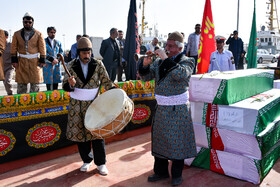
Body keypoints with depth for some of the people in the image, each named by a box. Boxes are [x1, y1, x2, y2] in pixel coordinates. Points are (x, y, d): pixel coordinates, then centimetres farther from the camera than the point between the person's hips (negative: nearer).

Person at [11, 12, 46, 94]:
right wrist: (14, 60, 2)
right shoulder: (17, 34, 9)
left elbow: (42, 48, 2)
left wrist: (42, 60, -4)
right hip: (21, 61, 2)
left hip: (35, 61, -1)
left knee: (35, 83, 1)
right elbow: (14, 48, 9)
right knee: (21, 83, 5)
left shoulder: (38, 34, 4)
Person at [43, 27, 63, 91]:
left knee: (56, 82, 4)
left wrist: (57, 60, -6)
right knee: (49, 82, -4)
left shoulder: (58, 42, 15)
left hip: (57, 64, 4)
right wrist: (52, 59, -16)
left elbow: (61, 52, 12)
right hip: (47, 64, -3)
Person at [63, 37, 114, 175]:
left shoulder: (98, 65, -2)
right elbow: (65, 86, -3)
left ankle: (100, 163, 16)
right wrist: (70, 84, -27)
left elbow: (107, 83, 2)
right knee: (79, 133, 7)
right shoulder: (71, 66, -1)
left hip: (94, 105, -1)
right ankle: (86, 161, 27)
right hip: (77, 106, 1)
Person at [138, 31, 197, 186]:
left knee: (177, 141, 3)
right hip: (161, 108, 5)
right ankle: (161, 171, 30)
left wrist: (166, 58, -24)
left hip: (178, 109, -5)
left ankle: (177, 175, 22)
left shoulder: (187, 61, -6)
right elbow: (146, 77, 6)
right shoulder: (159, 61, 9)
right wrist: (145, 64, -12)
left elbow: (180, 74, -27)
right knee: (159, 139, 13)